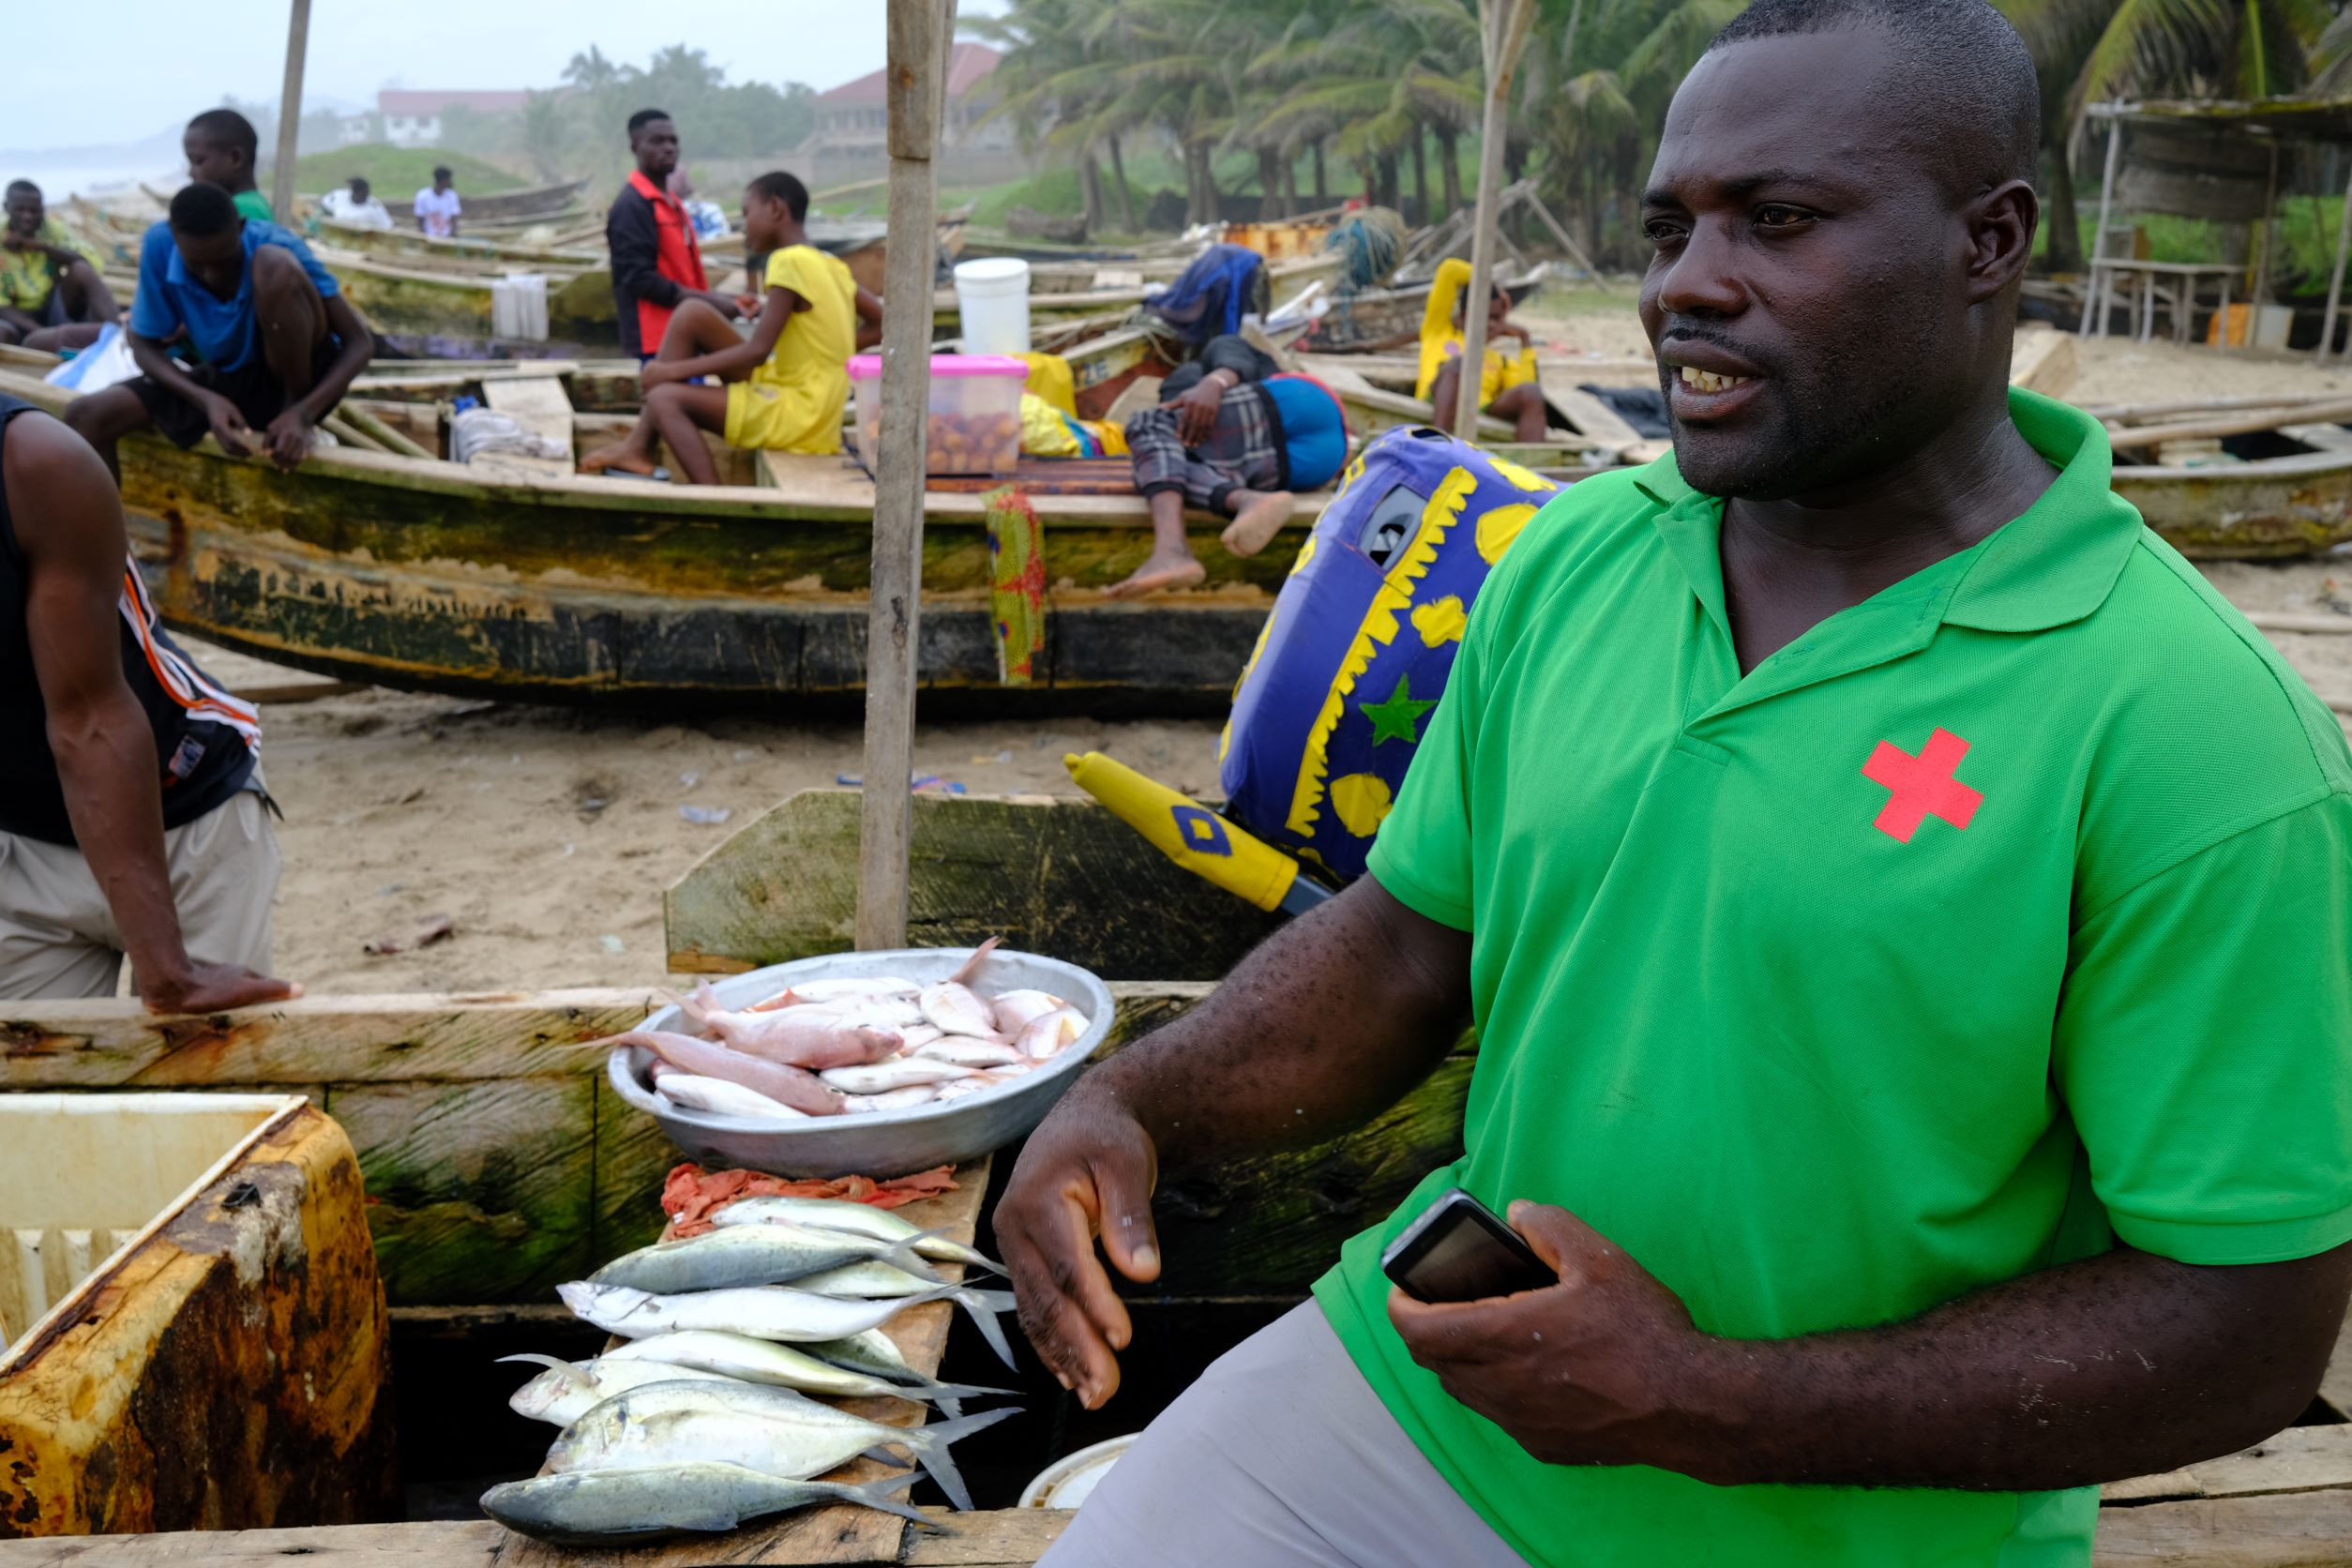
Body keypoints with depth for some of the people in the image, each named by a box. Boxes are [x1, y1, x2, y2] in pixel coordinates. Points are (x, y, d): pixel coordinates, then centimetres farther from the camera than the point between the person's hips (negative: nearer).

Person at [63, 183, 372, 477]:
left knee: (275, 266, -30)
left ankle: (296, 405, -14)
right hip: (225, 382, 4)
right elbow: (144, 346, -5)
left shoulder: (277, 246, -23)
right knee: (85, 417, -15)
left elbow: (359, 341, -22)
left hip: (302, 378, -4)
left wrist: (303, 413, -37)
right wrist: (205, 400, -25)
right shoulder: (159, 245, -16)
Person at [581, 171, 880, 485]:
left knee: (665, 399, -15)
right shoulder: (831, 266, 10)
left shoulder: (789, 262, -15)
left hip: (797, 414, -9)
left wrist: (674, 370, -14)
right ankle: (640, 443, 4)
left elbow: (757, 351, -20)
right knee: (691, 313, 8)